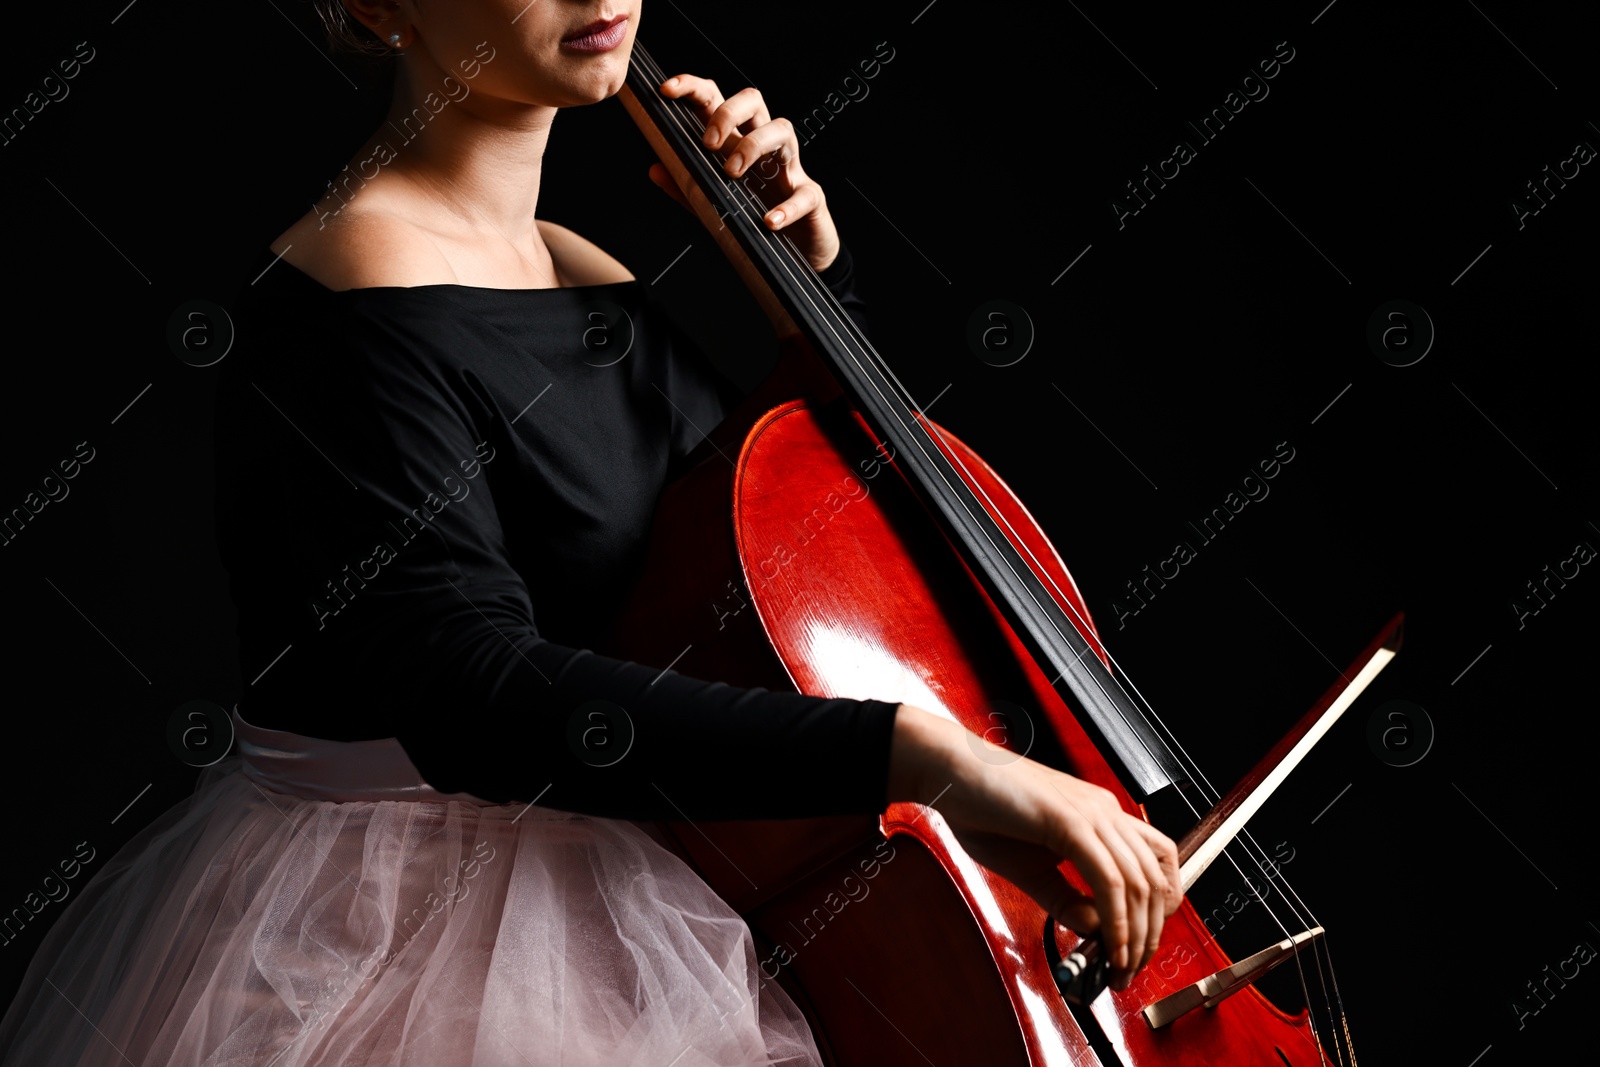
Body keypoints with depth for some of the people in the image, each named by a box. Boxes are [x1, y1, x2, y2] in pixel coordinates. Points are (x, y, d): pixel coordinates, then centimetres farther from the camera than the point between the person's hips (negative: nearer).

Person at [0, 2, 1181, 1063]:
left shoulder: (587, 273, 8)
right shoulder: (352, 301, -19)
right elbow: (477, 696, -32)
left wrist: (811, 260, 2)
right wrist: (922, 752, -38)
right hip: (387, 937, -8)